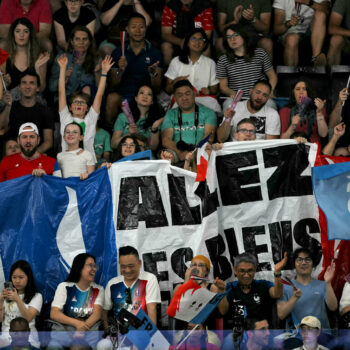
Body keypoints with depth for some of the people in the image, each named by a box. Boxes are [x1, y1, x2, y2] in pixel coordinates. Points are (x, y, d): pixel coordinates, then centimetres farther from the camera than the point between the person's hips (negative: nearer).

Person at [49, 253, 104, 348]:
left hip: (89, 330, 2)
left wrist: (83, 329, -24)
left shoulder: (98, 290, 14)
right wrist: (77, 323, -21)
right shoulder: (64, 287, 9)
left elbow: (97, 313, -4)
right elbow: (54, 314, -3)